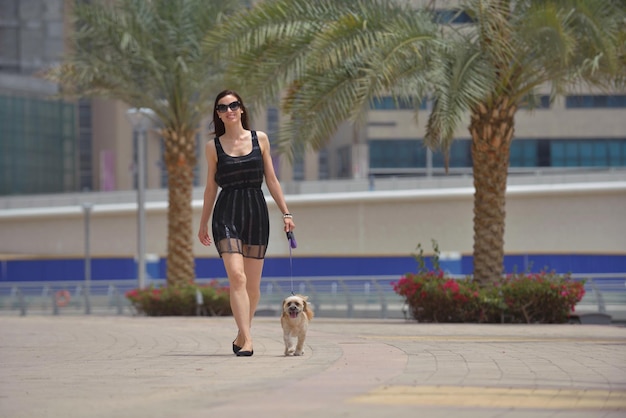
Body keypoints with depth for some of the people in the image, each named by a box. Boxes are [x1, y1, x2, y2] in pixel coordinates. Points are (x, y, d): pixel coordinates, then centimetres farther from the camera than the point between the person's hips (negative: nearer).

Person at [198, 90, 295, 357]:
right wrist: (203, 224, 15)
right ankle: (246, 340, -23)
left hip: (256, 212, 2)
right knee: (237, 277, -18)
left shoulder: (260, 139, 8)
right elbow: (211, 188, 13)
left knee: (252, 285, 5)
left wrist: (286, 213, 6)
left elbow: (271, 180, 11)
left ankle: (242, 335, 24)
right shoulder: (213, 147, 6)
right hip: (226, 214, -2)